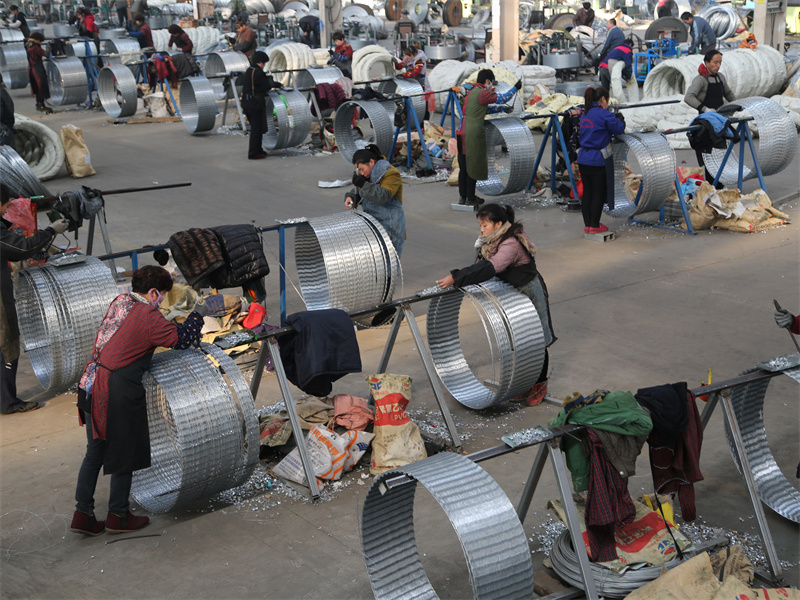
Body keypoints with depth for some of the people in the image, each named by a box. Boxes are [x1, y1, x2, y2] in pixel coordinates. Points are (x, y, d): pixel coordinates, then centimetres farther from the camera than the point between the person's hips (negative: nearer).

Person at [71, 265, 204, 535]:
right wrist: (198, 315, 10)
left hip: (91, 385, 8)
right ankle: (118, 516, 20)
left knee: (95, 452, 16)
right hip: (117, 392, -8)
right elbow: (180, 339, -5)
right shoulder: (148, 316, -14)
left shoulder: (119, 302, 11)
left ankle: (82, 514, 20)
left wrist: (189, 331, 19)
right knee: (125, 454, 8)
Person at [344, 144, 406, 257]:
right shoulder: (369, 174, 12)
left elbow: (383, 197, -27)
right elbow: (357, 192, 19)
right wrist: (350, 197, -4)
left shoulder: (391, 175, -15)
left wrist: (363, 184, -31)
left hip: (389, 228, -8)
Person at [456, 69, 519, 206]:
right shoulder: (482, 93, -11)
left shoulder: (472, 92, 18)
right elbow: (502, 98, -6)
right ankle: (470, 198, 5)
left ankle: (462, 196, 18)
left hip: (463, 132, 9)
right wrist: (515, 88, 7)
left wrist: (503, 108, 24)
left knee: (464, 166, 12)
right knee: (473, 165, -1)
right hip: (474, 133, -9)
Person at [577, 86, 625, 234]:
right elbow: (618, 129, -12)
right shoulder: (603, 114, -14)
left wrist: (614, 118, 12)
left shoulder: (585, 114, 11)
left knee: (587, 192, 12)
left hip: (583, 159, 8)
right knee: (598, 194, 2)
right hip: (598, 161, -8)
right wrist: (620, 118, 8)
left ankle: (587, 224, 18)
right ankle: (594, 226, 6)